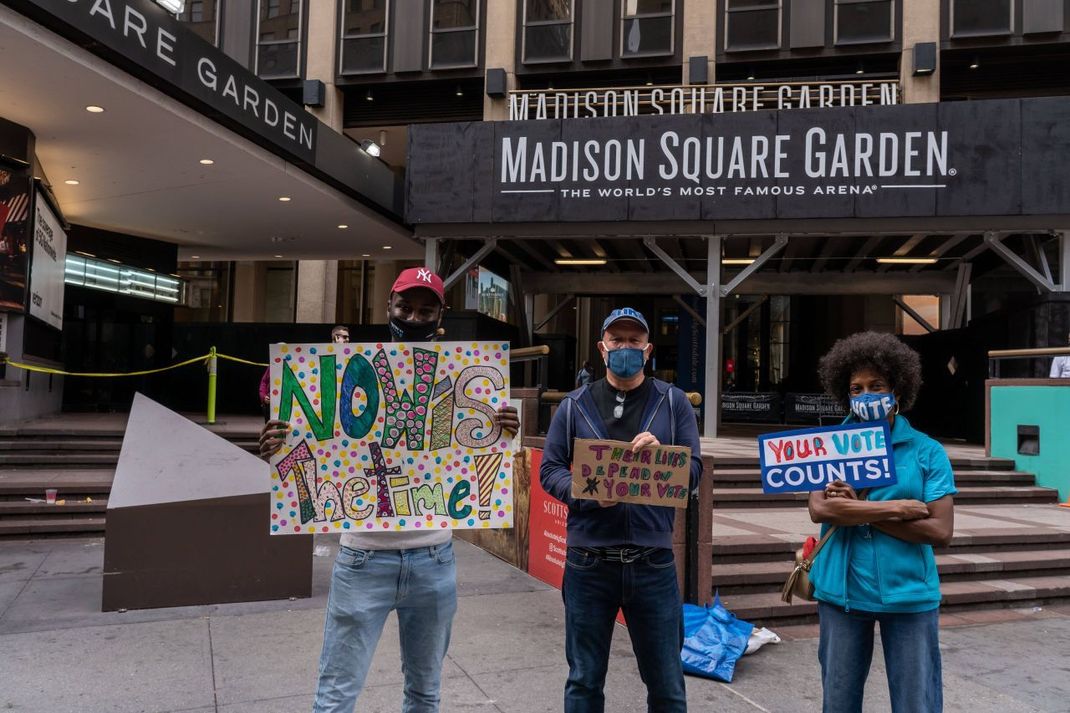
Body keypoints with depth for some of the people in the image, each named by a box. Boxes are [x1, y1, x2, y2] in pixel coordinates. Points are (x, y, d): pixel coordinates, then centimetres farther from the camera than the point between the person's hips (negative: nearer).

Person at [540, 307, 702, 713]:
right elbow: (549, 470, 3)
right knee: (584, 680, 14)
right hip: (588, 561, 0)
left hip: (653, 561, 0)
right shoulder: (574, 406, 5)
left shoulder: (673, 403, 5)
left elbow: (694, 471, 1)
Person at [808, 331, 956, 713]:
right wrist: (899, 507, -16)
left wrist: (858, 511, -14)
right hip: (841, 592, 1)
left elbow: (941, 531, -11)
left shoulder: (927, 451, -2)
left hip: (909, 595, -1)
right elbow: (820, 509, -15)